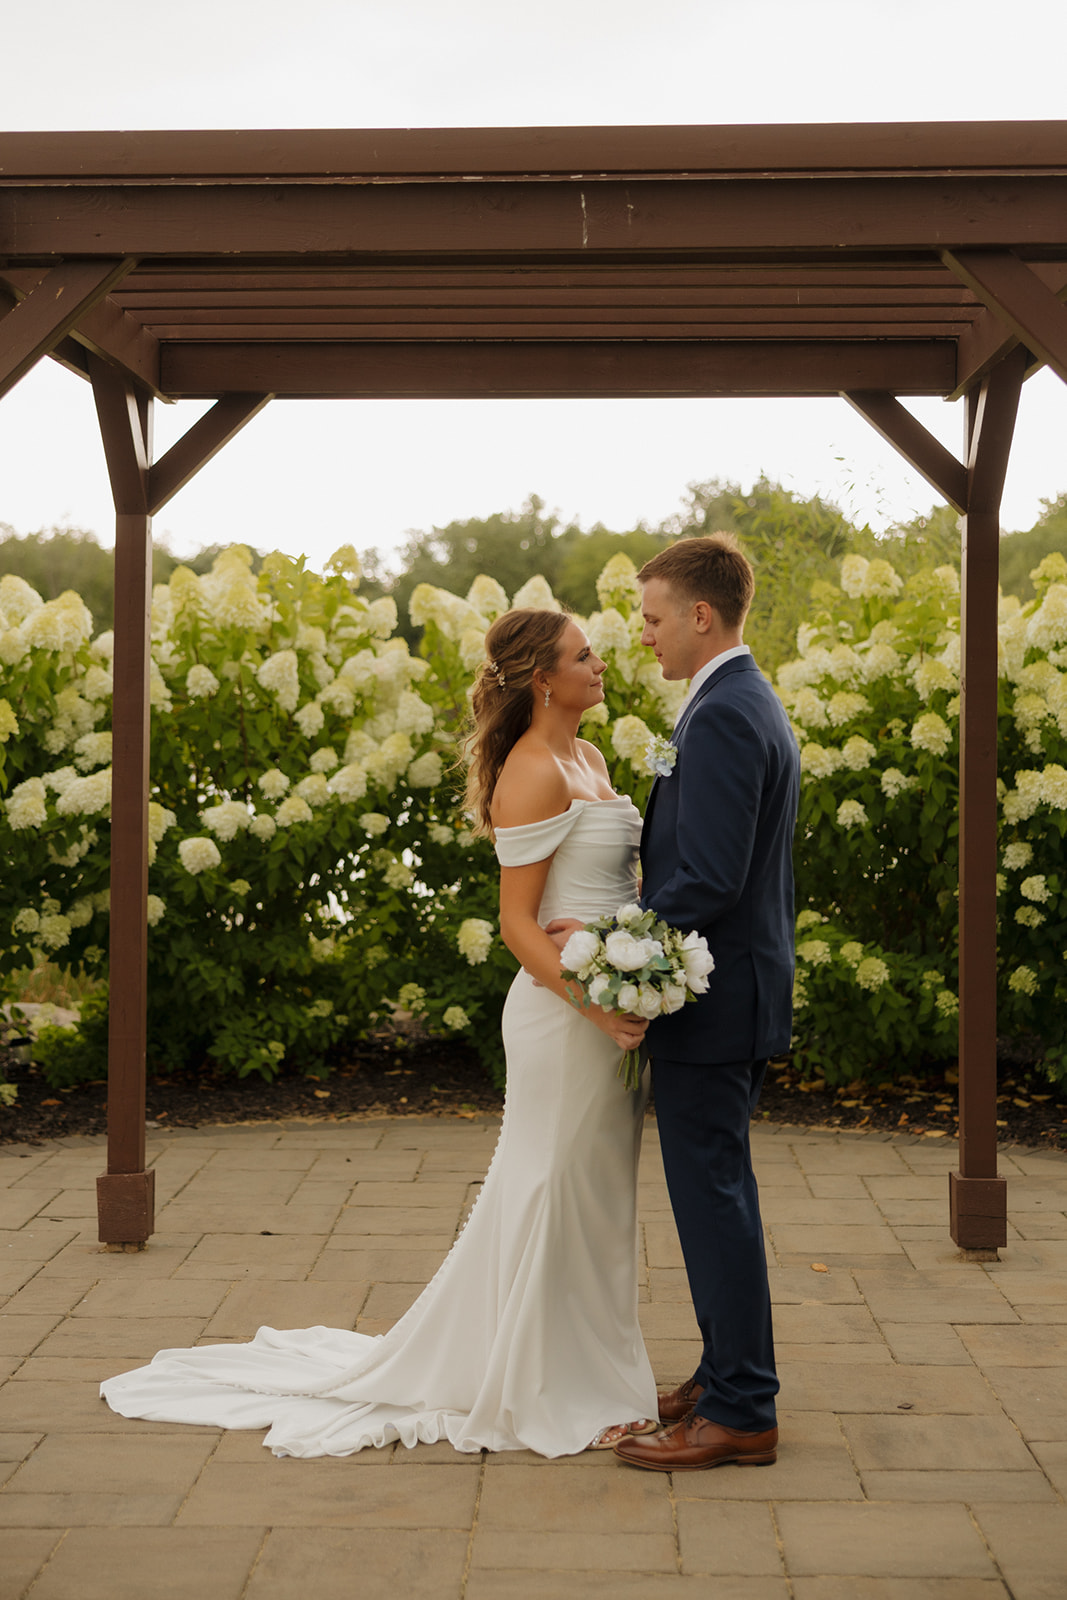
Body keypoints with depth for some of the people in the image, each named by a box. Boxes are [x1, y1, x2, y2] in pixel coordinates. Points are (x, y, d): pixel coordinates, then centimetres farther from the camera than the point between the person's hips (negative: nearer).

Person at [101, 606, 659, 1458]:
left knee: (596, 1192, 17)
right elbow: (518, 920, -18)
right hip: (566, 1010, -9)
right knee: (559, 1191, 2)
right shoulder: (533, 772, -15)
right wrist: (593, 1002, -28)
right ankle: (550, 1396, 16)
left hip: (613, 1004, 9)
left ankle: (593, 1369, 31)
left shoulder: (588, 757, 13)